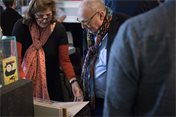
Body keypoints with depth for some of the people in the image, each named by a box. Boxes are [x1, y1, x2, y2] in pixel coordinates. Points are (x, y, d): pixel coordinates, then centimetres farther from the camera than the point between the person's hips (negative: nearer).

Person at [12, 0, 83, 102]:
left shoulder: (59, 29, -12)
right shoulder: (21, 26, -13)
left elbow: (64, 60, -11)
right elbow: (16, 58, -16)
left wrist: (73, 81, -26)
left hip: (51, 83, 1)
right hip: (27, 83, 0)